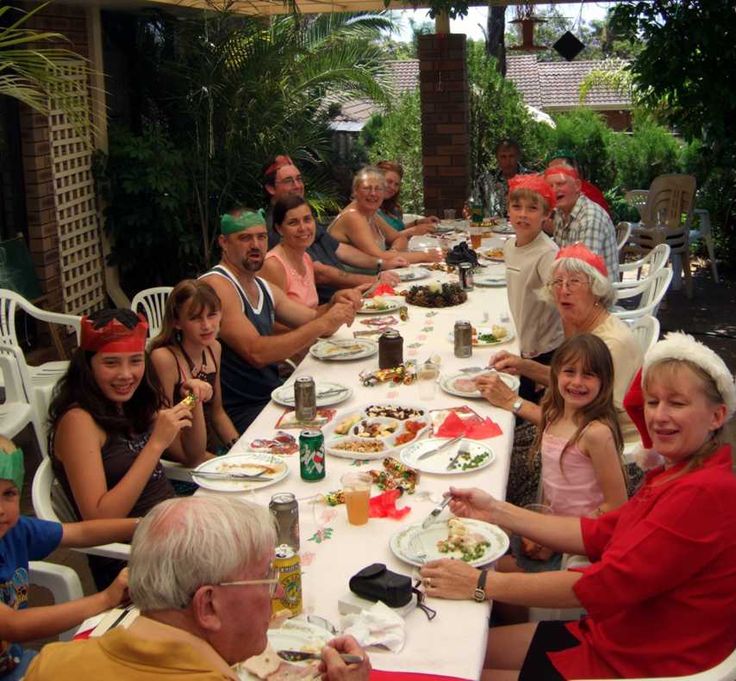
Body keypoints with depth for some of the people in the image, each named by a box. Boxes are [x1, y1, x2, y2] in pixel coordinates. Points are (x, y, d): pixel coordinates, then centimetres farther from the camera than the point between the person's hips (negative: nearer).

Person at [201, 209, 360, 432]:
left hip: (272, 397, 8)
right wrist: (323, 324, -23)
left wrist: (336, 304, -6)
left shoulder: (265, 288, 14)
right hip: (240, 412, -8)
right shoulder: (216, 286, -14)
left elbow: (313, 321, 17)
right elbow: (256, 353, -23)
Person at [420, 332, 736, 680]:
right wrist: (496, 511, 3)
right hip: (608, 635, 9)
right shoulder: (677, 473, 6)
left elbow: (605, 584, -28)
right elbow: (599, 535, 8)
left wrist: (481, 584, -23)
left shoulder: (707, 493, -25)